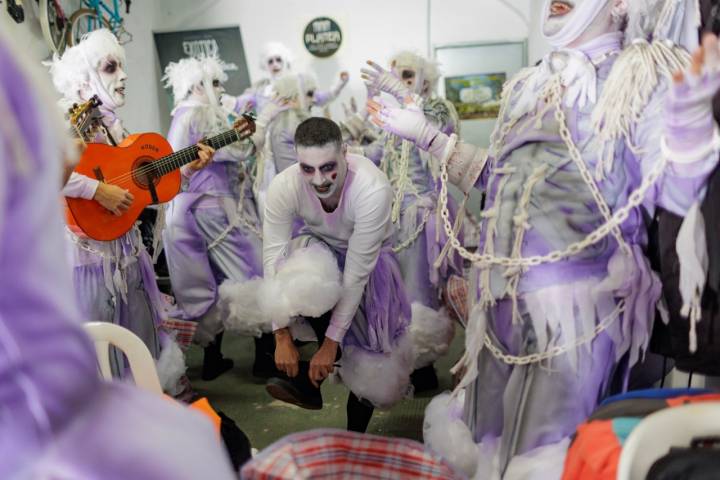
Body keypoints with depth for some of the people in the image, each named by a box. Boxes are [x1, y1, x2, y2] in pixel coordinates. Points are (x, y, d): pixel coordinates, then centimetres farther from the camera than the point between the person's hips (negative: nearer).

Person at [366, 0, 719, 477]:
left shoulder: (645, 73, -6)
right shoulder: (528, 84, 13)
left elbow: (676, 191, -16)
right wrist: (425, 134, 21)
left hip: (577, 298, -6)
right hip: (505, 296, 7)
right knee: (489, 437, 20)